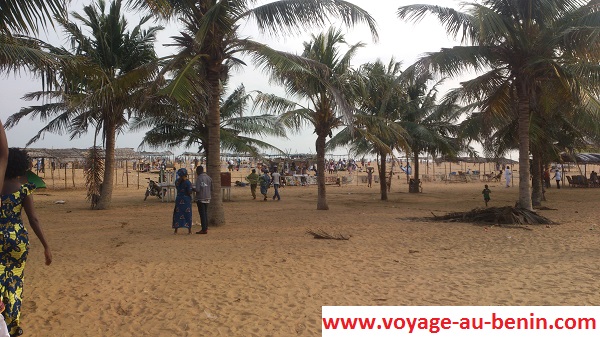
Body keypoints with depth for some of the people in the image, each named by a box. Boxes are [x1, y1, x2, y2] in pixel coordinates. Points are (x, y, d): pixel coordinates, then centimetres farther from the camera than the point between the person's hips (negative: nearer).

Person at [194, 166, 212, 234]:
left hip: (200, 198, -6)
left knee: (202, 214, -3)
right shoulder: (209, 178, 7)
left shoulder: (199, 178, -12)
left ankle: (204, 229, -2)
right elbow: (211, 189, 9)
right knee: (205, 213, 16)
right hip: (207, 198, 6)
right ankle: (206, 227, 20)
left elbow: (198, 189, -19)